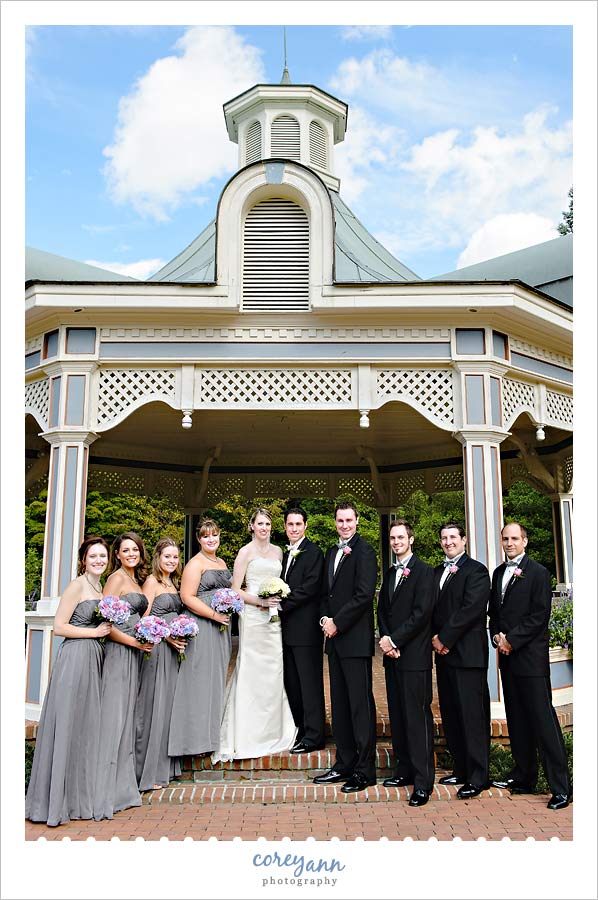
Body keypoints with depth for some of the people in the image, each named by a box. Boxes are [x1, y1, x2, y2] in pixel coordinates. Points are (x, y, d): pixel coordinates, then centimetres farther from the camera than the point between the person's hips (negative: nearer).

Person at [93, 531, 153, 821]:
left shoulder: (136, 580, 16)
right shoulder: (116, 578, -8)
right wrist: (133, 641, -16)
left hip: (135, 653, 8)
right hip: (119, 653, -8)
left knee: (127, 717, 12)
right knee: (114, 718, -6)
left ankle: (122, 786, 21)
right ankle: (105, 793, 0)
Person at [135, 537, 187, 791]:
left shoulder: (173, 582, 15)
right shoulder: (152, 581, -8)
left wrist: (179, 637, 8)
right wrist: (167, 637, -18)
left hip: (172, 649, 8)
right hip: (156, 648, -8)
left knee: (167, 703, 12)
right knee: (153, 705, -3)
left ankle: (163, 767, 22)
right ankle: (149, 771, 6)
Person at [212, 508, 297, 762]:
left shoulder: (277, 551, 14)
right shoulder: (245, 552, -2)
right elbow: (236, 590, -5)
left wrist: (281, 599, 1)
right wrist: (261, 601, -15)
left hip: (275, 617, 5)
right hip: (253, 617, -5)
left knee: (274, 672, 8)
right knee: (253, 673, -3)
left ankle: (273, 733, 21)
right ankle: (249, 736, 8)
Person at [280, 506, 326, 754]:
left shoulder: (313, 553, -9)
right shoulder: (286, 554, 17)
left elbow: (308, 589, -17)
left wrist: (281, 605, -15)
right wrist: (277, 602, 1)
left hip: (306, 629, -8)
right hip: (288, 629, 8)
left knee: (309, 682, -2)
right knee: (291, 683, 13)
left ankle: (313, 737, 6)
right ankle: (300, 731, 23)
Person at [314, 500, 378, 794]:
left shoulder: (364, 552, -10)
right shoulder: (332, 553, 16)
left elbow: (363, 595, -18)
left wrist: (337, 623, -13)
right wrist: (325, 619, 3)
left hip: (355, 639, -8)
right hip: (334, 638, 9)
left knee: (361, 705, -1)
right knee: (339, 704, 14)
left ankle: (365, 770, 8)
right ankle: (344, 764, 24)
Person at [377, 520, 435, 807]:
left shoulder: (423, 571, -7)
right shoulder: (390, 573, 17)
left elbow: (421, 613, -14)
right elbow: (382, 609, 15)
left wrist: (394, 639, -13)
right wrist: (386, 641, 0)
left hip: (414, 656, -7)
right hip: (392, 654, 7)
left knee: (418, 716, -5)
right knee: (397, 716, 12)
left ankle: (423, 782, 2)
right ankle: (404, 770, 22)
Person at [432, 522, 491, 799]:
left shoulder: (476, 570, -6)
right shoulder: (436, 573, 17)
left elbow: (471, 609, -15)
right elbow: (431, 609, 16)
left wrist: (444, 638, -14)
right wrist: (434, 638, 0)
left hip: (467, 653, -7)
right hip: (443, 651, 7)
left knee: (472, 714, -4)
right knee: (450, 715, 11)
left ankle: (477, 777, 4)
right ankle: (461, 770, 22)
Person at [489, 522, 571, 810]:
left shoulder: (538, 572, -6)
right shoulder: (498, 573, 15)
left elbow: (539, 616, -12)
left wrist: (511, 640, -14)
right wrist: (497, 636, 2)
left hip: (530, 657, -7)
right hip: (507, 656, 7)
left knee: (542, 719, -6)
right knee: (517, 719, 13)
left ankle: (560, 787, 0)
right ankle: (524, 777, 22)